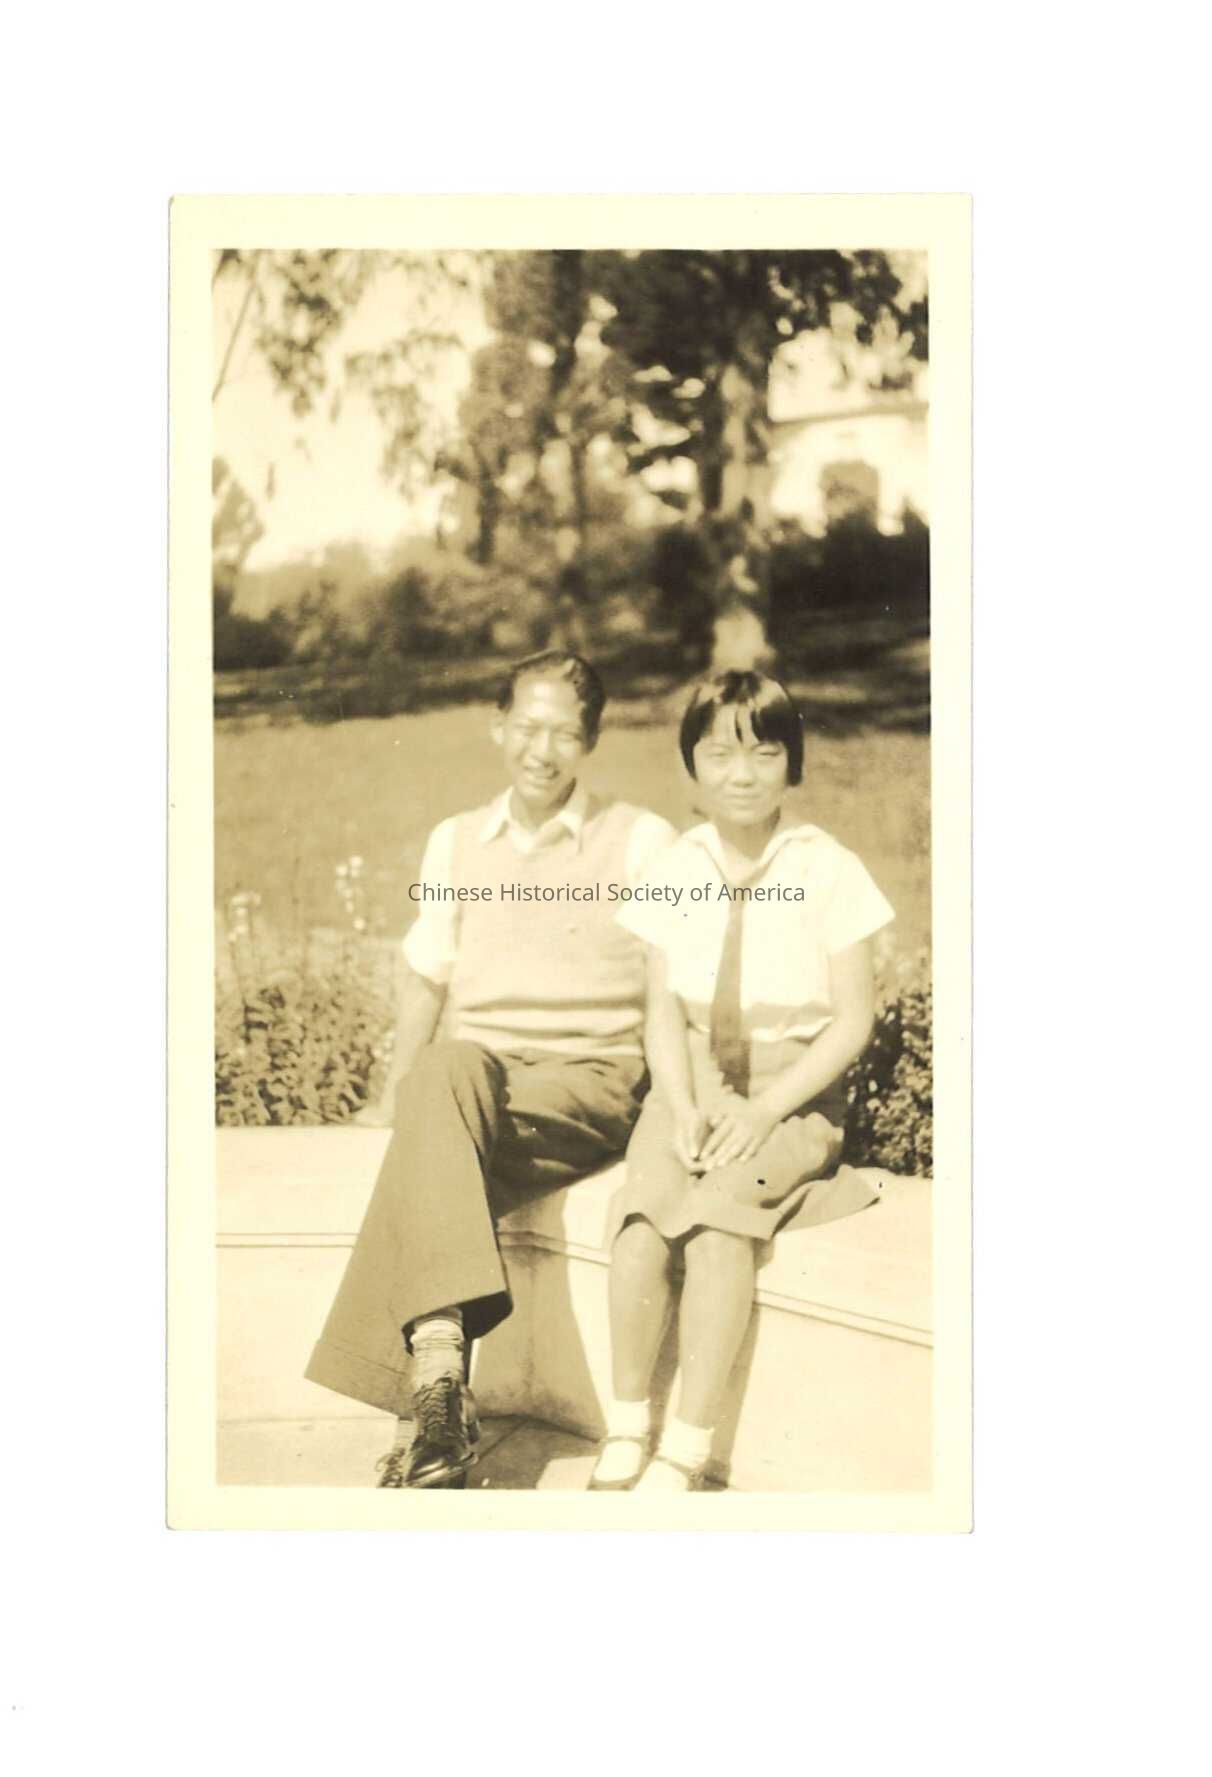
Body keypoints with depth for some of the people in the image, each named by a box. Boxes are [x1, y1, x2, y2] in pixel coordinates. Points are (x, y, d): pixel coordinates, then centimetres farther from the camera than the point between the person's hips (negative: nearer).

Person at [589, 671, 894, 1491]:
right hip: (695, 1085, 3)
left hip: (796, 1094, -3)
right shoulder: (675, 871, 4)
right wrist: (683, 1107, -12)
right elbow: (664, 1010, 6)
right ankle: (625, 1433, -10)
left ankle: (684, 1454, -21)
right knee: (642, 1220, -25)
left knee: (719, 1220, -30)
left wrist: (765, 1111, -16)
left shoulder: (828, 871, -5)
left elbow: (854, 1019, -6)